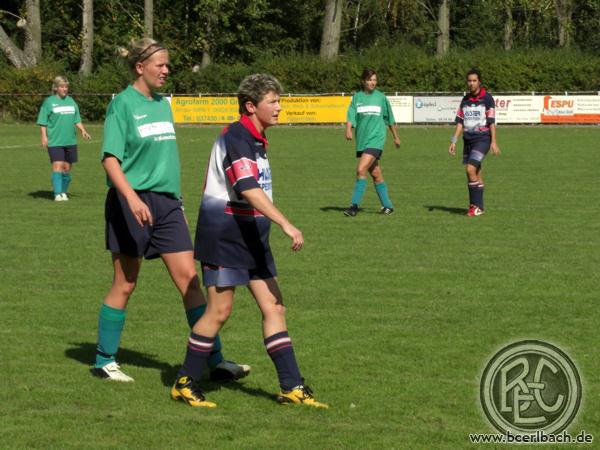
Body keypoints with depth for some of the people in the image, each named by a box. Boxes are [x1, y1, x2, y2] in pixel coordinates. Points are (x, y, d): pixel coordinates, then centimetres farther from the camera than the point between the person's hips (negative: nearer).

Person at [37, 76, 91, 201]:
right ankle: (57, 194, -18)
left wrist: (83, 130, 3)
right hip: (55, 142, -5)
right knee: (57, 166, -16)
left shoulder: (71, 101, 14)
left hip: (70, 141, 5)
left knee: (67, 168, 8)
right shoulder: (49, 101, -1)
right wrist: (44, 137, -13)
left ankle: (64, 192, 20)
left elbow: (77, 120, 19)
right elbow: (42, 122, -2)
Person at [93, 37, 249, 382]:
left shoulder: (163, 104, 13)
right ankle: (105, 361, 17)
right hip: (134, 203, -6)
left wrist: (179, 204, 20)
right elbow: (110, 158, -15)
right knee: (125, 284, 3)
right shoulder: (123, 104, -8)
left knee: (189, 279, 1)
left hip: (166, 202, 6)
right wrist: (132, 198, -28)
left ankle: (216, 361, 1)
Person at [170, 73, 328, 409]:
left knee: (274, 308, 5)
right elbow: (250, 191, -28)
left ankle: (292, 387, 6)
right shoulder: (236, 138, -18)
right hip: (225, 234, -9)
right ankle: (185, 383, 10)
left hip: (252, 236, 9)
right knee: (220, 310, -4)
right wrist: (286, 224, -34)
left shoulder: (257, 140, 13)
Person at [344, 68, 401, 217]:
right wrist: (348, 130, -24)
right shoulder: (357, 97, 6)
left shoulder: (381, 97, 2)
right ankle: (387, 206, 21)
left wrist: (396, 137, 20)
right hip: (362, 140, 4)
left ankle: (355, 205, -16)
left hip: (376, 139, -4)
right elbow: (351, 116, -4)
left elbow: (390, 119, 13)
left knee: (361, 170, -17)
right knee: (376, 174, 10)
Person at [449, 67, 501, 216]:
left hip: (482, 138, -6)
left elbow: (491, 121, -8)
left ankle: (476, 205, -12)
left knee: (470, 169, -18)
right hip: (468, 139, 6)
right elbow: (460, 122, 13)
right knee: (476, 174, 9)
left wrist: (493, 142, -13)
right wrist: (453, 141, 7)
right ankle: (478, 207, 14)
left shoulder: (487, 98, -5)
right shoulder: (465, 100, 11)